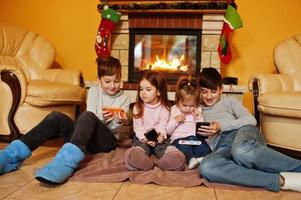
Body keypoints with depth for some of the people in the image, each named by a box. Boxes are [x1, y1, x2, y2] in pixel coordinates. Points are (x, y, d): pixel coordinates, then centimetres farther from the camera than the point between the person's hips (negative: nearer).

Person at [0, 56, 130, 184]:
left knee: (87, 116, -34)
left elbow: (113, 129, -1)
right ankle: (12, 156, -32)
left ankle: (67, 162, -56)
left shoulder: (124, 100, 4)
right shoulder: (94, 91, 9)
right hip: (85, 138, 3)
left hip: (107, 141, -3)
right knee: (57, 117, -24)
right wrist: (101, 118, -24)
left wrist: (119, 122, -24)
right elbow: (90, 122, -2)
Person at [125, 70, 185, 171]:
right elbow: (138, 127, -1)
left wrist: (161, 136, -28)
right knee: (132, 156, -37)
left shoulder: (164, 108, 0)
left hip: (158, 140, 0)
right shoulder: (138, 107, 1)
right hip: (142, 139, 0)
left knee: (177, 157, -30)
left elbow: (163, 127, -4)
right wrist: (144, 138, -22)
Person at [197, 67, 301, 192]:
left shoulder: (229, 101, 24)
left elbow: (251, 120, 6)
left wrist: (222, 126, -5)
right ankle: (280, 180, -40)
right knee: (206, 167, -38)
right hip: (222, 148, 1)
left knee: (242, 151, -42)